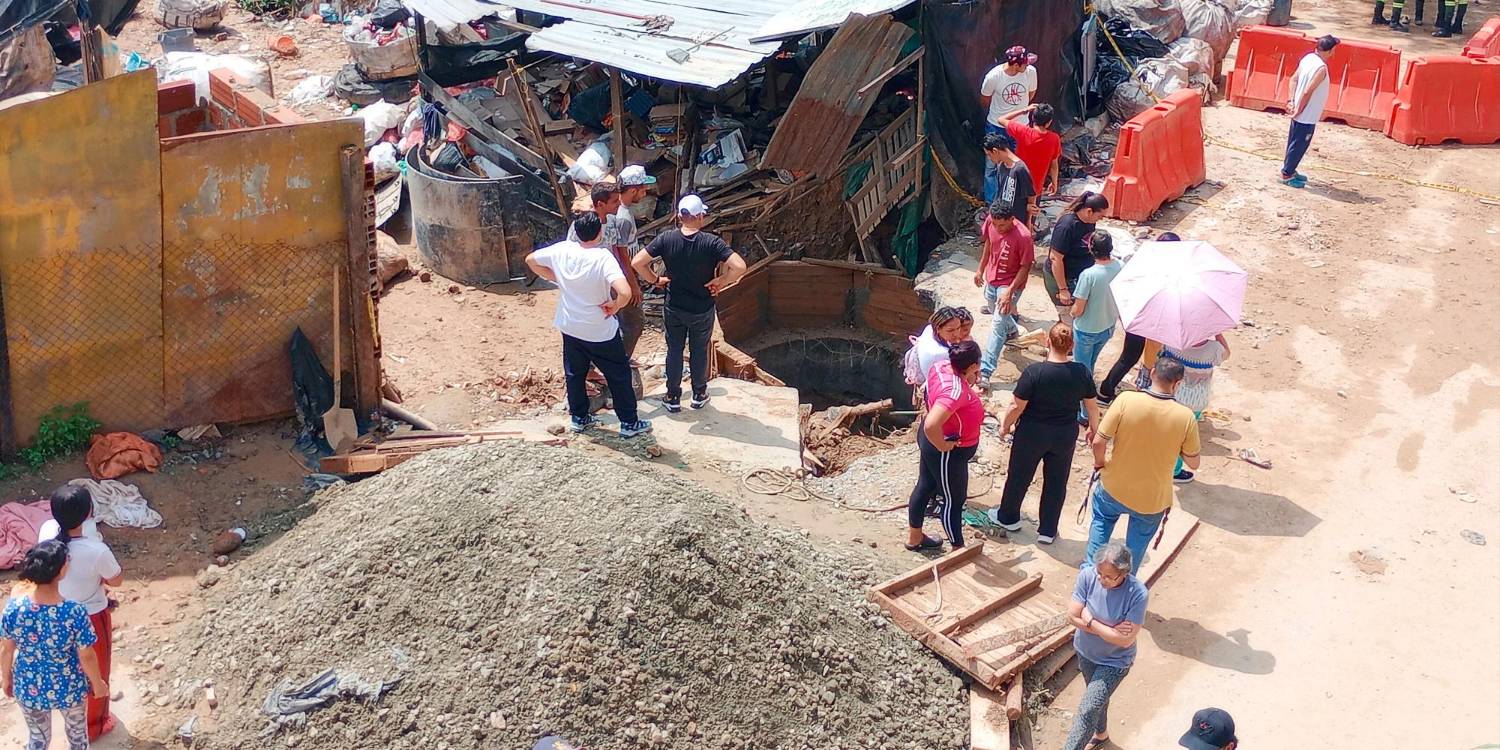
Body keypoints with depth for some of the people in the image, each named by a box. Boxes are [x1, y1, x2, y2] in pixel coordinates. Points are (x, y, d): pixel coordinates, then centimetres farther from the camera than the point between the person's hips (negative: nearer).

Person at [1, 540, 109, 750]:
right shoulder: (75, 612, -31)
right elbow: (86, 657, -19)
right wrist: (98, 683, 0)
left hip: (29, 687, 2)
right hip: (68, 687, -2)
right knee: (77, 733, 27)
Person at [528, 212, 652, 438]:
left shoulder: (562, 250, -11)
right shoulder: (603, 257, -26)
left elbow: (531, 260, 6)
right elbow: (625, 292, -39)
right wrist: (614, 305, -18)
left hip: (570, 327, 5)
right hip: (601, 332, -5)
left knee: (574, 374, 22)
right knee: (619, 376, 12)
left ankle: (579, 418, 35)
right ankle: (629, 423, 21)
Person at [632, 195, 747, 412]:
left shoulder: (666, 239, -15)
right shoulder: (711, 242, -21)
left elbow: (637, 262, -16)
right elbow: (739, 266, -28)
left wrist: (655, 280, -2)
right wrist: (720, 282, -12)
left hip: (673, 308, 1)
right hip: (702, 310, -1)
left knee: (674, 350, 18)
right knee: (699, 351, 19)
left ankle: (673, 398, 26)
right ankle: (699, 395, 32)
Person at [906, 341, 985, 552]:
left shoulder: (942, 366, -13)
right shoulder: (955, 391, -38)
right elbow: (931, 425, -46)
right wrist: (942, 446, -28)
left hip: (929, 441, 9)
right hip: (948, 453, -9)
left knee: (925, 487, 25)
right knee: (954, 500, 12)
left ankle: (914, 538, 44)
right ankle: (958, 549, 32)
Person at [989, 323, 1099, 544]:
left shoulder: (1034, 372, -23)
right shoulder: (1082, 373, -13)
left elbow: (1017, 406, -17)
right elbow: (1091, 406, -1)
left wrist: (1006, 425, 1)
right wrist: (1094, 428, 17)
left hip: (1032, 434, -3)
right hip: (1066, 435, 3)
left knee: (1019, 476, 19)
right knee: (1056, 482, 17)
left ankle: (1008, 517, 39)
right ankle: (1048, 531, 27)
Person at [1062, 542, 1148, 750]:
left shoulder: (1137, 593, -31)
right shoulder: (1088, 575, -23)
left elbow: (1125, 639, -29)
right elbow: (1072, 617, -19)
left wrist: (1090, 621, -23)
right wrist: (1110, 630, -23)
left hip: (1115, 661, -4)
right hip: (1086, 652, 4)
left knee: (1087, 711, -10)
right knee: (1097, 699, 28)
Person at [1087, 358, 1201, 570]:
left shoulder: (1126, 400, -23)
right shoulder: (1186, 417, -20)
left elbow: (1098, 442, -17)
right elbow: (1193, 463, -8)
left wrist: (1100, 464, 3)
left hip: (1114, 488, 0)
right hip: (1153, 500, 0)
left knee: (1102, 519, 32)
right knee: (1138, 541, 27)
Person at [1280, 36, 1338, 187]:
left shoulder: (1309, 57, 0)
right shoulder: (1321, 68, -25)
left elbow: (1294, 79, 5)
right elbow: (1307, 92, -26)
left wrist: (1292, 101, 3)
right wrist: (1299, 111, -16)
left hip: (1299, 113, 8)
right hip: (1307, 116, -8)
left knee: (1294, 143, 21)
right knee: (1299, 146, 5)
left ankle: (1289, 170, 34)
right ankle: (1287, 175, 15)